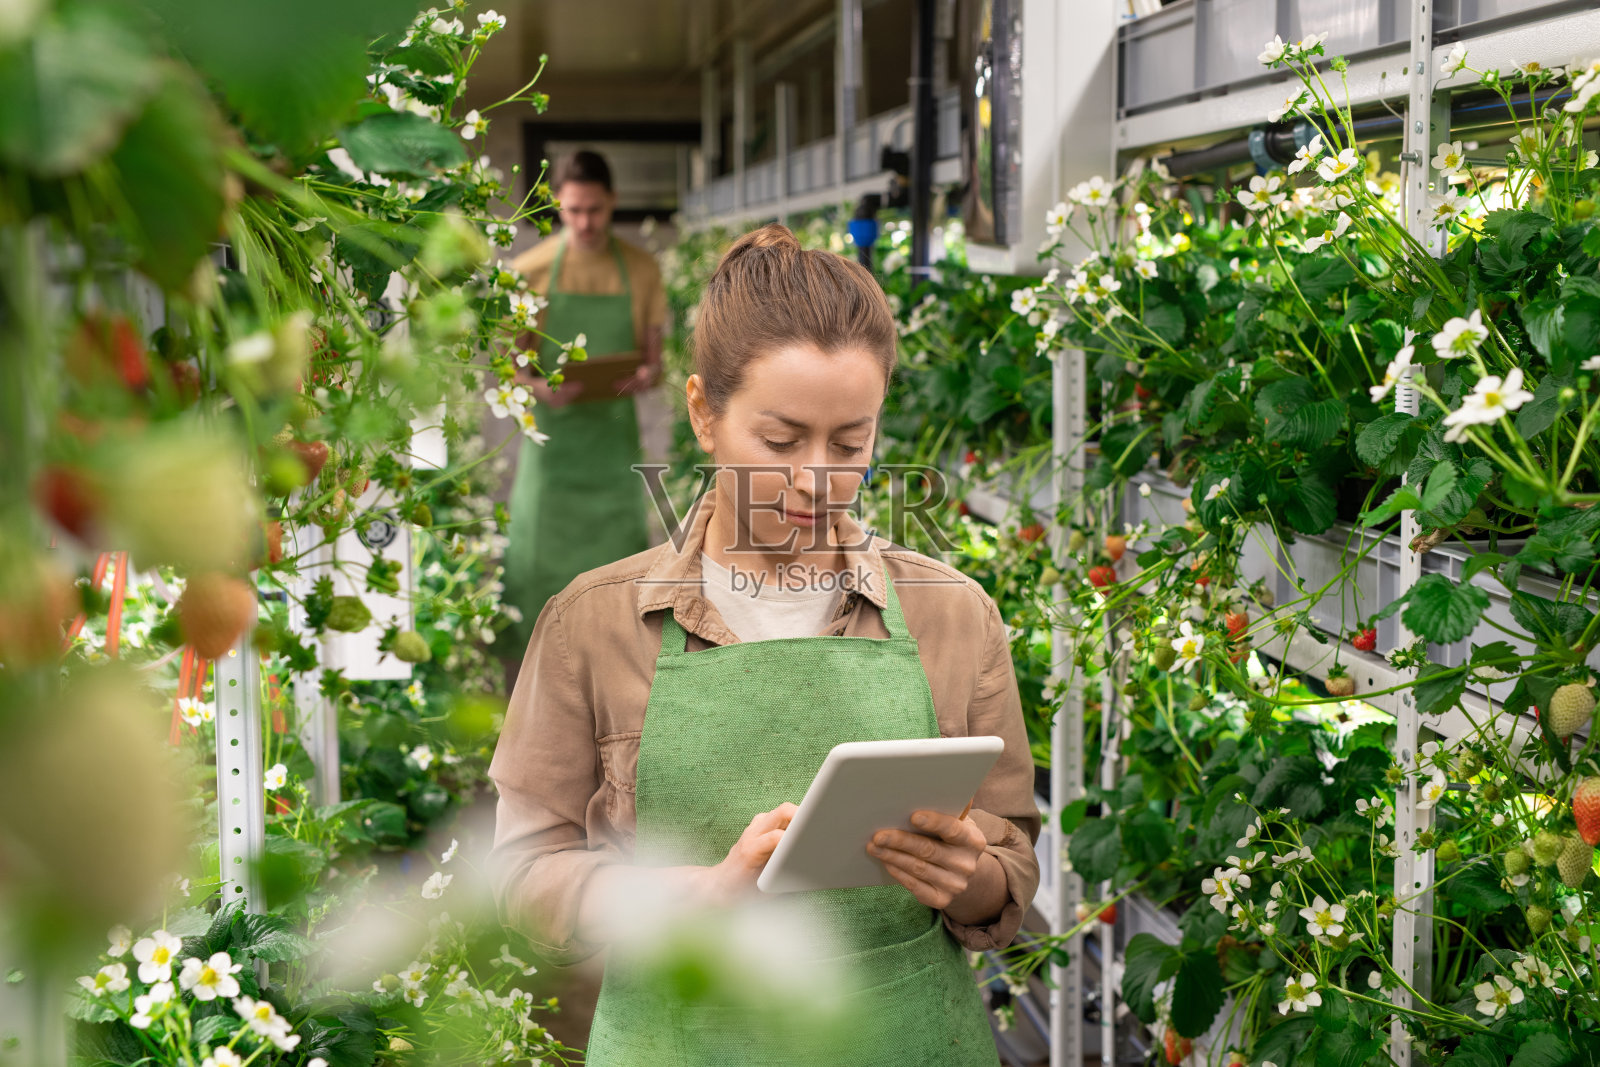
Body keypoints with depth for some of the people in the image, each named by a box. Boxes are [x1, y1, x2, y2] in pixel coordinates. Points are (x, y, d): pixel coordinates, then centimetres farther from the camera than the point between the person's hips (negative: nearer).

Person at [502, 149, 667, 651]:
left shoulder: (640, 270, 4)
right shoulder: (530, 270, -1)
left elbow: (653, 355, 9)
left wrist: (646, 375, -15)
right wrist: (540, 388, -21)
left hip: (614, 434, 1)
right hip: (552, 431, -1)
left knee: (618, 548, 1)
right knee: (540, 557, -1)